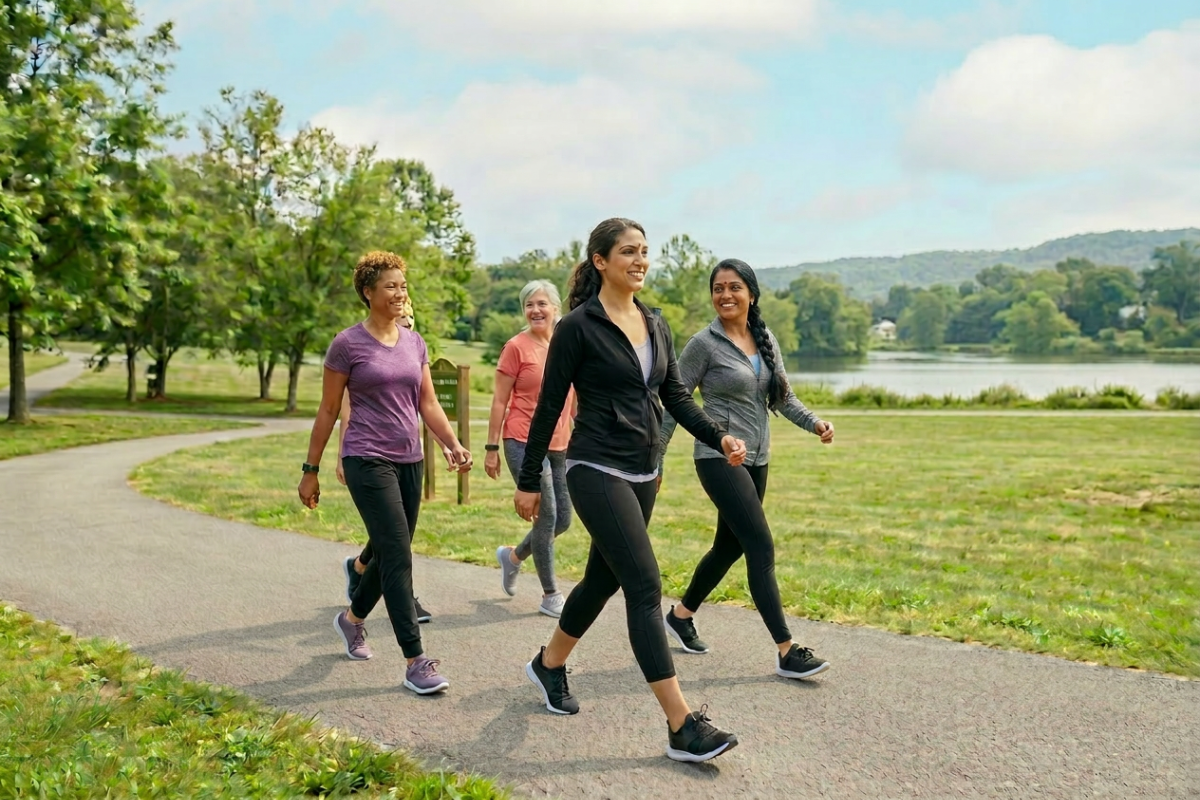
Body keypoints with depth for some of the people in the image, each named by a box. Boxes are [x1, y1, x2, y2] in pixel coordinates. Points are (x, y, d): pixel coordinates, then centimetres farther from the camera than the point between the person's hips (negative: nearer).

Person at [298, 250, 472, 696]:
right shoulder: (348, 344, -5)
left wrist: (454, 445, -7)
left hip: (409, 461, 6)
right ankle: (415, 663, -7)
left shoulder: (414, 343, 9)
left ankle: (352, 618, 41)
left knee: (390, 554, 14)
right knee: (398, 556, -11)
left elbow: (428, 404, 9)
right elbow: (328, 411, -1)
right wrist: (311, 470, 1)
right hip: (368, 461, -6)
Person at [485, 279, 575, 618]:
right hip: (524, 442, -6)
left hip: (560, 446, 6)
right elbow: (499, 401, -5)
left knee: (562, 520, 10)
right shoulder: (516, 347, -6)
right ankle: (550, 596, 10)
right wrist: (492, 448, -7)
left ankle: (513, 555, 36)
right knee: (546, 516, -5)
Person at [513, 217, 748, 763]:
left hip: (643, 473, 8)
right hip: (597, 471, -8)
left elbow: (676, 398, 13)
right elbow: (548, 406, -6)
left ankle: (549, 665, 42)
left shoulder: (655, 325, 11)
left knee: (604, 578, 17)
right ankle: (682, 727, -10)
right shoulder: (579, 326, -9)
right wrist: (529, 482, -4)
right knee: (645, 586, -13)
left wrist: (720, 439, -3)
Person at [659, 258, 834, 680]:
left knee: (730, 546, 16)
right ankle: (787, 651, -7)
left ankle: (681, 614, 37)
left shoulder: (765, 339, 8)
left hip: (756, 459, 7)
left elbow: (782, 397, 11)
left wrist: (815, 422, -7)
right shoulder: (704, 344, -10)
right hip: (719, 458, -7)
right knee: (762, 548, -12)